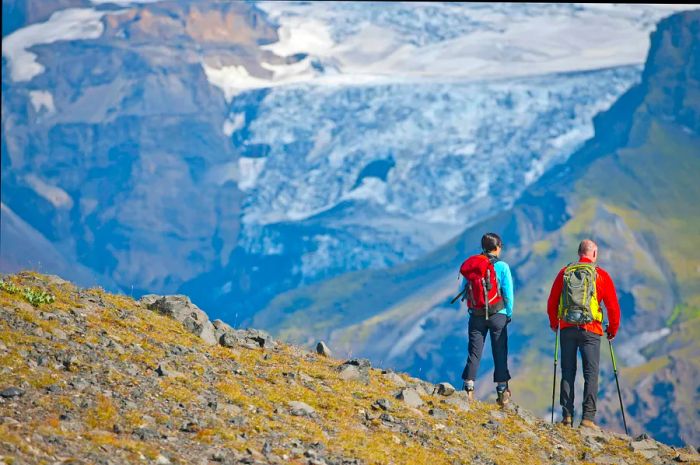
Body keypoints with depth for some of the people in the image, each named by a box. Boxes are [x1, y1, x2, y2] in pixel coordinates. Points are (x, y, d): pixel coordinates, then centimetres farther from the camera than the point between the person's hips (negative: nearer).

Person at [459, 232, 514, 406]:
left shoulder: (470, 265, 3)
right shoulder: (502, 267, -7)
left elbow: (465, 291, 7)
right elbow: (508, 293, -6)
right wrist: (509, 314, 6)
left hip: (476, 315, 3)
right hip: (497, 314, -3)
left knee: (474, 352, 6)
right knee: (500, 352, 3)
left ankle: (468, 387, 0)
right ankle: (502, 391, 4)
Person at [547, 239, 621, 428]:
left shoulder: (564, 272, 7)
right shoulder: (600, 275, 0)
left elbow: (552, 302, 11)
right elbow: (613, 306, 0)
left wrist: (554, 323, 27)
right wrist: (613, 329, 15)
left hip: (566, 328, 3)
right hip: (590, 330, -3)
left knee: (567, 373, 9)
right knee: (591, 374, -1)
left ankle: (567, 415, 4)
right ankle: (588, 417, -10)